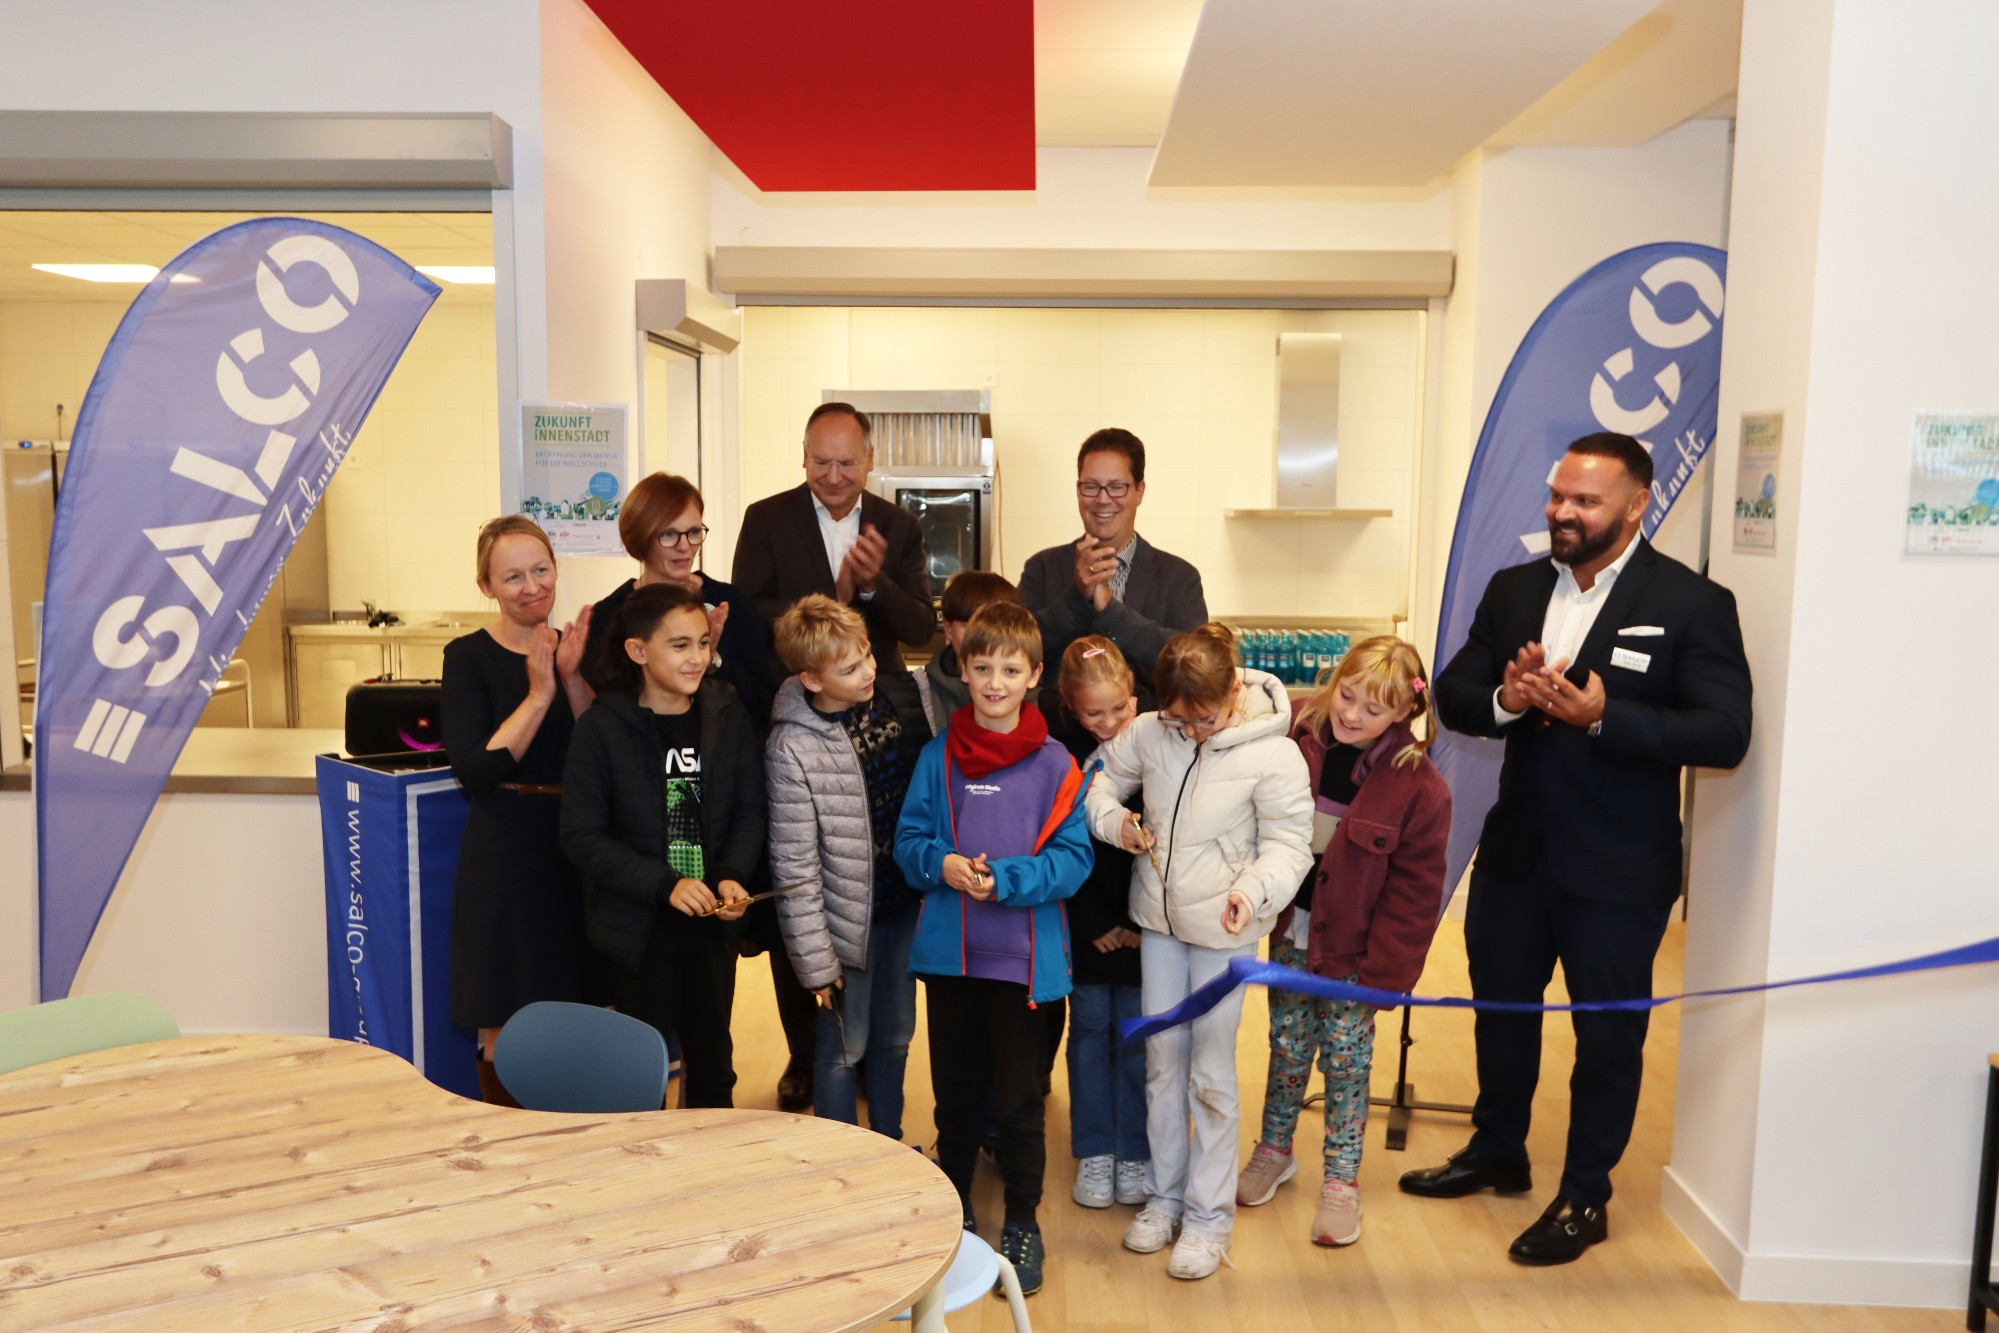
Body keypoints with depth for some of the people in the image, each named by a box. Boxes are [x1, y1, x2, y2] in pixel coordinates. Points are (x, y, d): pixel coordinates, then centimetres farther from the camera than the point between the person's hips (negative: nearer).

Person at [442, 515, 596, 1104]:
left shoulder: (577, 647, 7)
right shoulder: (469, 656, -5)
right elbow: (473, 769, -16)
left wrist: (573, 679, -13)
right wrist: (539, 695, -17)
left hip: (577, 854, 4)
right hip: (505, 856, -4)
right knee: (504, 1032, 4)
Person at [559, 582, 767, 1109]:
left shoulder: (728, 716, -3)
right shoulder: (601, 728, -12)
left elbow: (750, 811, 2)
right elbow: (582, 835, -13)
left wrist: (733, 878, -16)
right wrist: (666, 885, -21)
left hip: (712, 926, 3)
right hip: (635, 929, -3)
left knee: (713, 1064, 17)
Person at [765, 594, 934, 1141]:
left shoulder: (902, 696, -6)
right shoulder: (792, 748, -20)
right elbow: (794, 865, -16)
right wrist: (815, 960, -14)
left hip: (905, 901, 5)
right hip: (849, 917, -5)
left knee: (895, 1034, 20)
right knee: (845, 1046, 10)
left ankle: (889, 1146, 39)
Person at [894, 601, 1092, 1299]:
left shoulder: (1055, 764, -6)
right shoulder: (938, 756, 1)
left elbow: (1073, 857, -8)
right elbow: (908, 839, 3)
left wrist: (1005, 880, -21)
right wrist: (942, 863, -17)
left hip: (1023, 957, -2)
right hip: (949, 952, 2)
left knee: (1019, 1099, 9)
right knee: (955, 1092, 17)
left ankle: (1022, 1224, 28)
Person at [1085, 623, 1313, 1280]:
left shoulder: (1274, 756, -17)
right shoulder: (1149, 732, -6)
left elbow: (1287, 844, -13)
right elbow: (1104, 778, 9)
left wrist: (1254, 889, -31)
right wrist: (1114, 821, -12)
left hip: (1223, 930, -4)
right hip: (1157, 920, 4)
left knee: (1210, 1073, 5)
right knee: (1162, 1062, 15)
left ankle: (1209, 1214, 22)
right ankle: (1165, 1195, 32)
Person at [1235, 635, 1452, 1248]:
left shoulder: (1419, 787, -18)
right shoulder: (1293, 731, -12)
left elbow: (1414, 891, -11)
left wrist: (1386, 969, -11)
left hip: (1354, 945, -3)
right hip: (1292, 929, 3)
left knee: (1346, 1057, 9)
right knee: (1287, 1046, 16)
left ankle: (1342, 1178, 27)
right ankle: (1275, 1151, 37)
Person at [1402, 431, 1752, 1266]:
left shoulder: (1692, 604, -12)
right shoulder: (1512, 590, 3)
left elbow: (1725, 733, -19)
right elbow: (1453, 695, 2)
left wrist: (1602, 715, -30)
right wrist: (1504, 699, -20)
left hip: (1618, 868, -5)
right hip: (1516, 847, 5)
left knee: (1608, 1032, 11)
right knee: (1501, 1007, 20)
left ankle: (1585, 1197, 30)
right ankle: (1497, 1152, 43)